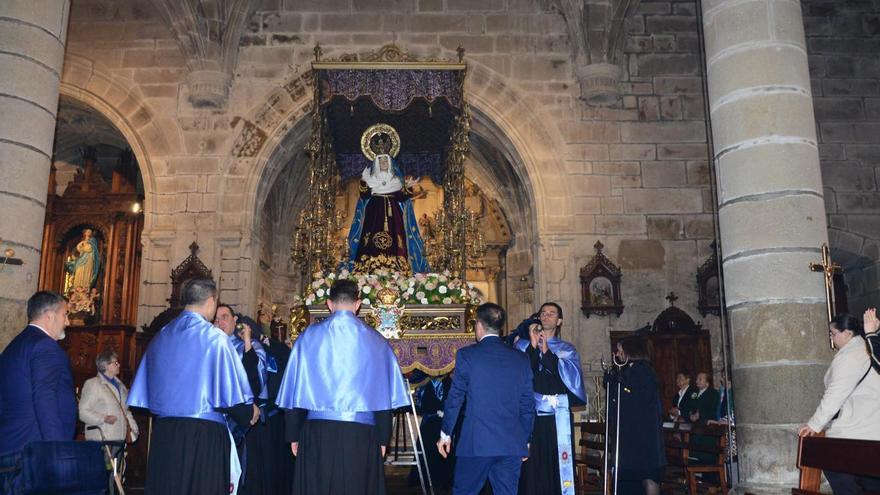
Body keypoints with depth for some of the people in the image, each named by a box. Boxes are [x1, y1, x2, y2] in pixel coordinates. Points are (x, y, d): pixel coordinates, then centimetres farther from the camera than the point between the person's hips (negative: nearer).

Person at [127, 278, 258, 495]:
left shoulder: (161, 336, 8)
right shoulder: (214, 338, -9)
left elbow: (148, 388, 13)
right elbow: (230, 389, -10)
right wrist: (249, 413, 6)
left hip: (163, 433, 6)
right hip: (204, 434, -6)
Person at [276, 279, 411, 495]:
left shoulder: (309, 337, 2)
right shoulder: (375, 341, 2)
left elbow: (295, 390, 4)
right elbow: (384, 395, 2)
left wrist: (293, 435, 10)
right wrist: (383, 438, 9)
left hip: (317, 432, 1)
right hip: (361, 434, 0)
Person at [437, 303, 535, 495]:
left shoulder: (466, 355, -5)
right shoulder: (521, 359, 6)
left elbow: (455, 398, -1)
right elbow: (528, 405, 10)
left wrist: (445, 434, 10)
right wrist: (525, 440, 20)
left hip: (476, 443, -3)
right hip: (512, 445, 4)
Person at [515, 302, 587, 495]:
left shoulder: (567, 349, 13)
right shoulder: (523, 345, 12)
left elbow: (572, 377, -5)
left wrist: (547, 351, -9)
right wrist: (533, 345, -8)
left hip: (558, 417, 0)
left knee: (558, 467, -2)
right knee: (531, 469, -3)